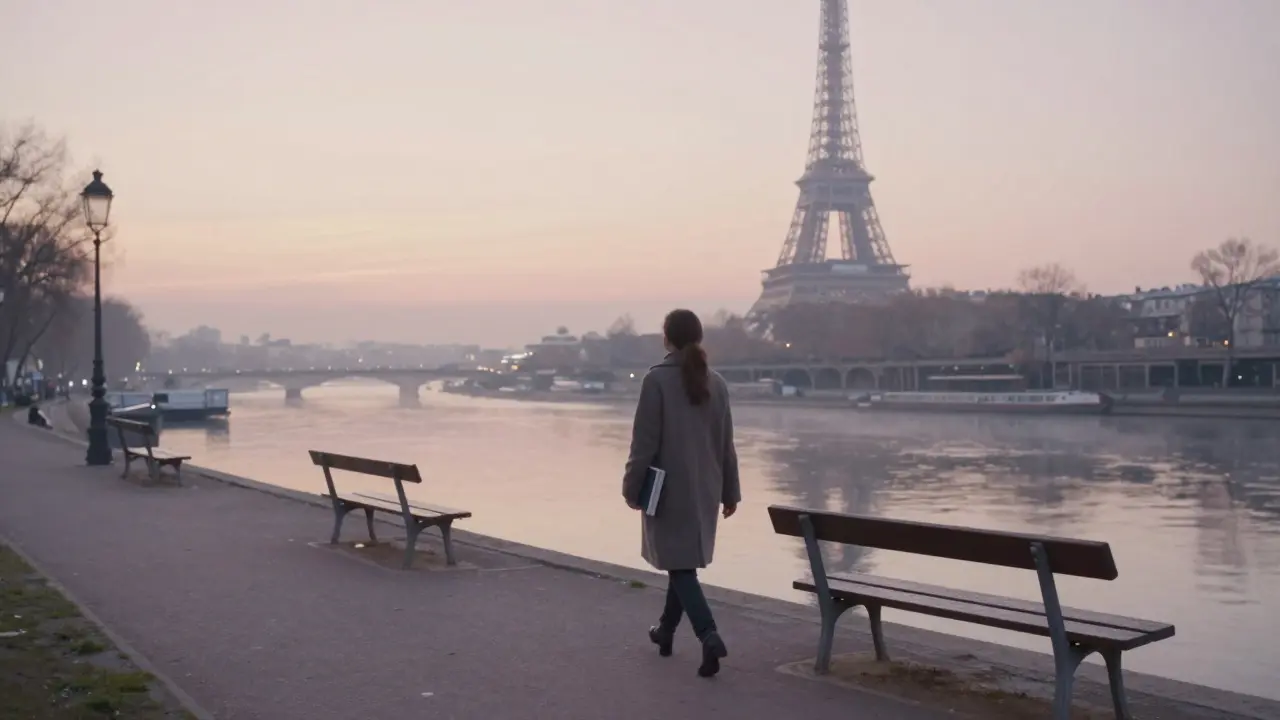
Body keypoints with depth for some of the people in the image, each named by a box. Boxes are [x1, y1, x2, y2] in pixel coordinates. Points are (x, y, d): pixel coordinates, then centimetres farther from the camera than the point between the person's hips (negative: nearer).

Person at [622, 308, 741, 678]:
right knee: (684, 559, 19)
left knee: (679, 564, -1)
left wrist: (632, 487, -5)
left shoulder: (657, 379, -12)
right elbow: (726, 444, 8)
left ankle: (709, 635, -16)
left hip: (669, 489, -5)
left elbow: (645, 441, -13)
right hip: (704, 489, 6)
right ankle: (667, 629, 33)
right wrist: (730, 491, 14)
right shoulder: (716, 382, 3)